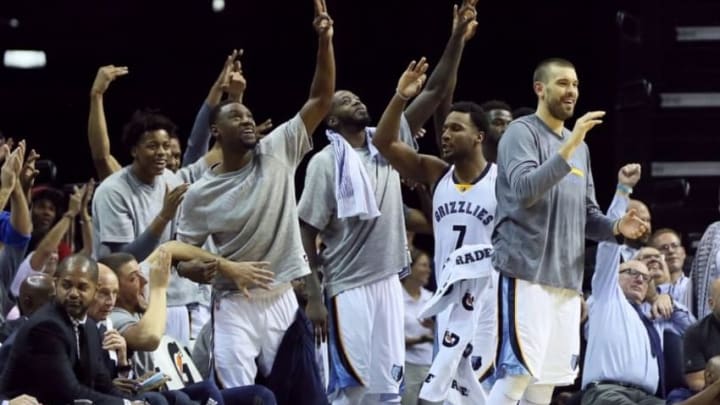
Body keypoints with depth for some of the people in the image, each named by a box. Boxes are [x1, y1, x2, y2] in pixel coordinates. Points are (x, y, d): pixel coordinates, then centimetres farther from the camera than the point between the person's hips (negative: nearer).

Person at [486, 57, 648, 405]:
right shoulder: (522, 133, -4)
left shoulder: (579, 147, 19)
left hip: (567, 277, 8)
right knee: (518, 373, -16)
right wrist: (569, 146, -25)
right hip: (527, 272, -8)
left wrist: (616, 227, 1)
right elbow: (525, 191, -20)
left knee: (548, 377, 7)